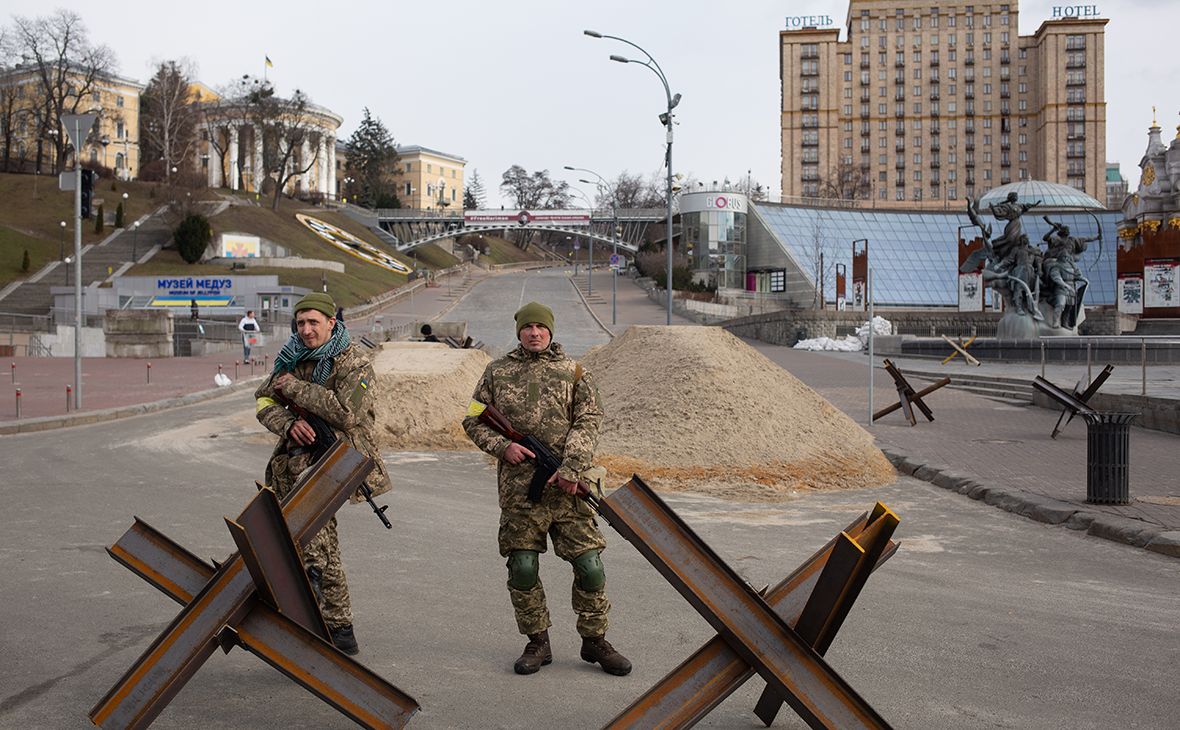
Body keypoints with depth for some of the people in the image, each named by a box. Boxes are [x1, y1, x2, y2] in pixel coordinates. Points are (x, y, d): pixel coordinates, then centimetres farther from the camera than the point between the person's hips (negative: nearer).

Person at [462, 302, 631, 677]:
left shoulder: (573, 372, 8)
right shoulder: (497, 372, 10)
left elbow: (588, 421, -1)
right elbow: (474, 421, 13)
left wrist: (570, 468, -15)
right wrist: (502, 446, -6)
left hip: (567, 485, 0)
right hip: (519, 486, 1)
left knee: (589, 564, -1)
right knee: (522, 568, 2)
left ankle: (594, 641, 16)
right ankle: (537, 642, 19)